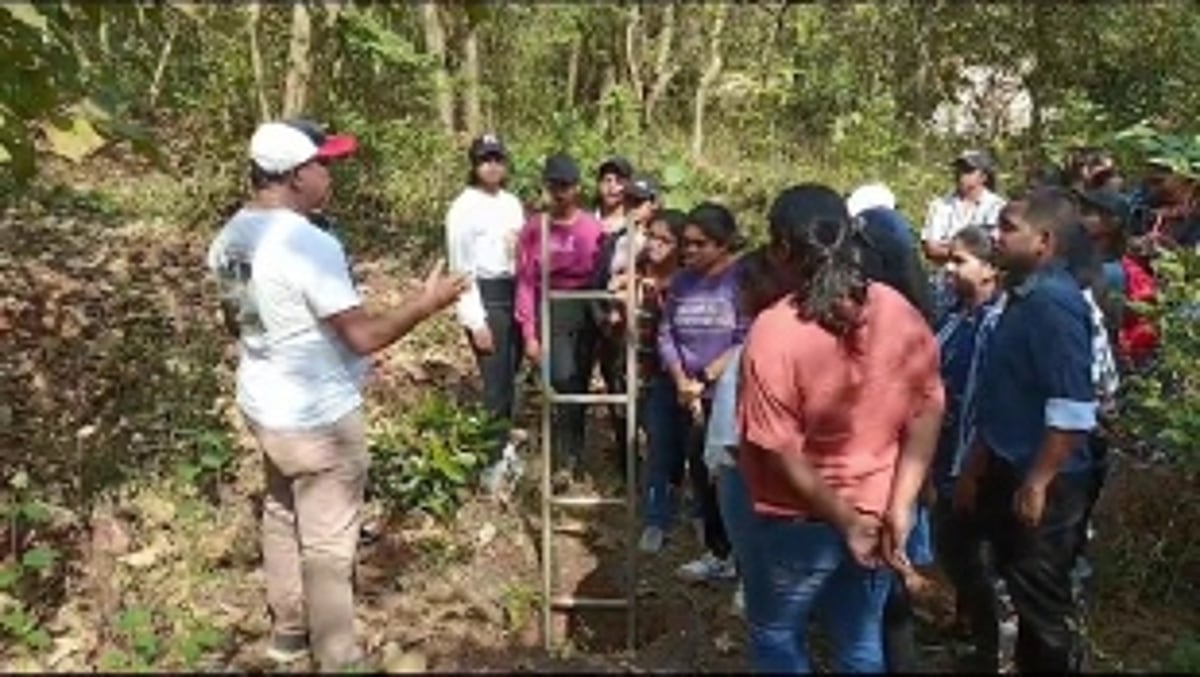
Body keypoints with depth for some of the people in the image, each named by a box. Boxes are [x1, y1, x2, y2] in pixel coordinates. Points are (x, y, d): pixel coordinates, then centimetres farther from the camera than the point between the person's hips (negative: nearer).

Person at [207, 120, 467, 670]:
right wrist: (426, 302, -13)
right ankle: (337, 657, 21)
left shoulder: (230, 238, 1)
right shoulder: (308, 244, -27)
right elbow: (363, 336, -25)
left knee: (282, 515, 24)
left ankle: (288, 631, 41)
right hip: (318, 418, -9)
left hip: (263, 404, 9)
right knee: (328, 543, 6)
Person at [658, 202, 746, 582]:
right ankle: (718, 554, 29)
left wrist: (704, 378, -17)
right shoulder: (683, 281, 8)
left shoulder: (743, 278, -12)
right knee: (701, 472, 13)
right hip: (697, 399, 6)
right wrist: (682, 381, -7)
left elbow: (747, 343, -18)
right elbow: (666, 335, 7)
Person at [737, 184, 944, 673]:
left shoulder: (774, 331, -21)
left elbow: (780, 450, -21)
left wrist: (846, 521, -11)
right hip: (876, 512, 5)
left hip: (798, 524, -5)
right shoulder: (899, 313, -5)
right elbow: (927, 412, -2)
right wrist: (900, 506, -3)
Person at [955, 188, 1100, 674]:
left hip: (1042, 487, -9)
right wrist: (975, 470, 18)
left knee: (1044, 606, 5)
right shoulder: (1025, 296, 8)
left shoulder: (1054, 303, -22)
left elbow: (1073, 413, -26)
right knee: (1024, 597, 21)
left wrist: (1035, 485, -21)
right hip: (1010, 474, 9)